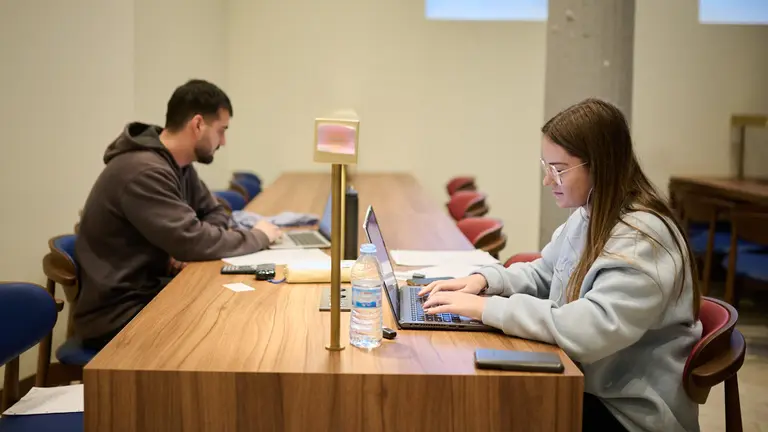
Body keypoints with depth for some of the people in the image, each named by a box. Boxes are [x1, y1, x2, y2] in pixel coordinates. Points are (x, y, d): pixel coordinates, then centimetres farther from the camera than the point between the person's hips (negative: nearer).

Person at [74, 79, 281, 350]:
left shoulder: (178, 165, 6)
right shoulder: (143, 171, -23)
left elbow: (214, 212, 15)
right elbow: (192, 241, -27)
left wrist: (188, 250, -8)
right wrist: (258, 236, -11)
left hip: (151, 292, 8)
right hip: (118, 316, -8)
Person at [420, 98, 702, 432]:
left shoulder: (642, 241, -25)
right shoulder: (587, 216, 3)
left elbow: (589, 330, -36)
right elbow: (542, 274, 17)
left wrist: (488, 308, -32)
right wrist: (485, 279, -3)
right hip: (588, 385, 7)